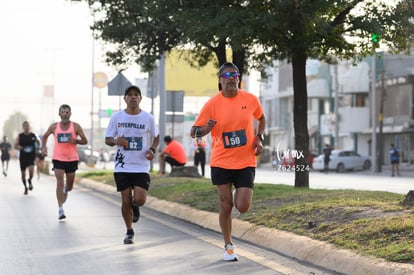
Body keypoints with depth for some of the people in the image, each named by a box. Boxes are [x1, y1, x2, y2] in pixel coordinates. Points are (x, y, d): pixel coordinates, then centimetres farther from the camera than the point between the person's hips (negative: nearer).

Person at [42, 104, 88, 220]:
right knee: (60, 182, -15)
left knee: (69, 186, 11)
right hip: (58, 158, -1)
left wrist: (76, 141, -20)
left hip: (72, 159, 1)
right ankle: (60, 210, -14)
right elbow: (45, 136, 17)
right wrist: (44, 147, 0)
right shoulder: (54, 127, 1)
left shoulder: (76, 127, -3)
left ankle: (65, 190, 50)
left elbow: (85, 141, 0)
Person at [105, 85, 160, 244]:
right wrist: (115, 141, -17)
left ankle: (135, 207, 27)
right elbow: (107, 139, 6)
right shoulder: (116, 117, 0)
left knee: (139, 199, -12)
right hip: (122, 167, 0)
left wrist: (152, 149, -4)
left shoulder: (148, 118, 1)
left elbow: (156, 137, 16)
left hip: (142, 167, 0)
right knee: (126, 201, 1)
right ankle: (129, 232, 20)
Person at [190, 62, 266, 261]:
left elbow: (261, 118, 18)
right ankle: (228, 246, 21)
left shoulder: (250, 99, -2)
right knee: (226, 206, 1)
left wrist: (259, 138, 2)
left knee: (243, 207, -8)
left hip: (246, 162, 1)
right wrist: (206, 129, -27)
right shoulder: (212, 104, -8)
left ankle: (239, 194, 30)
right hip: (221, 162, -1)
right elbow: (194, 132, -5)